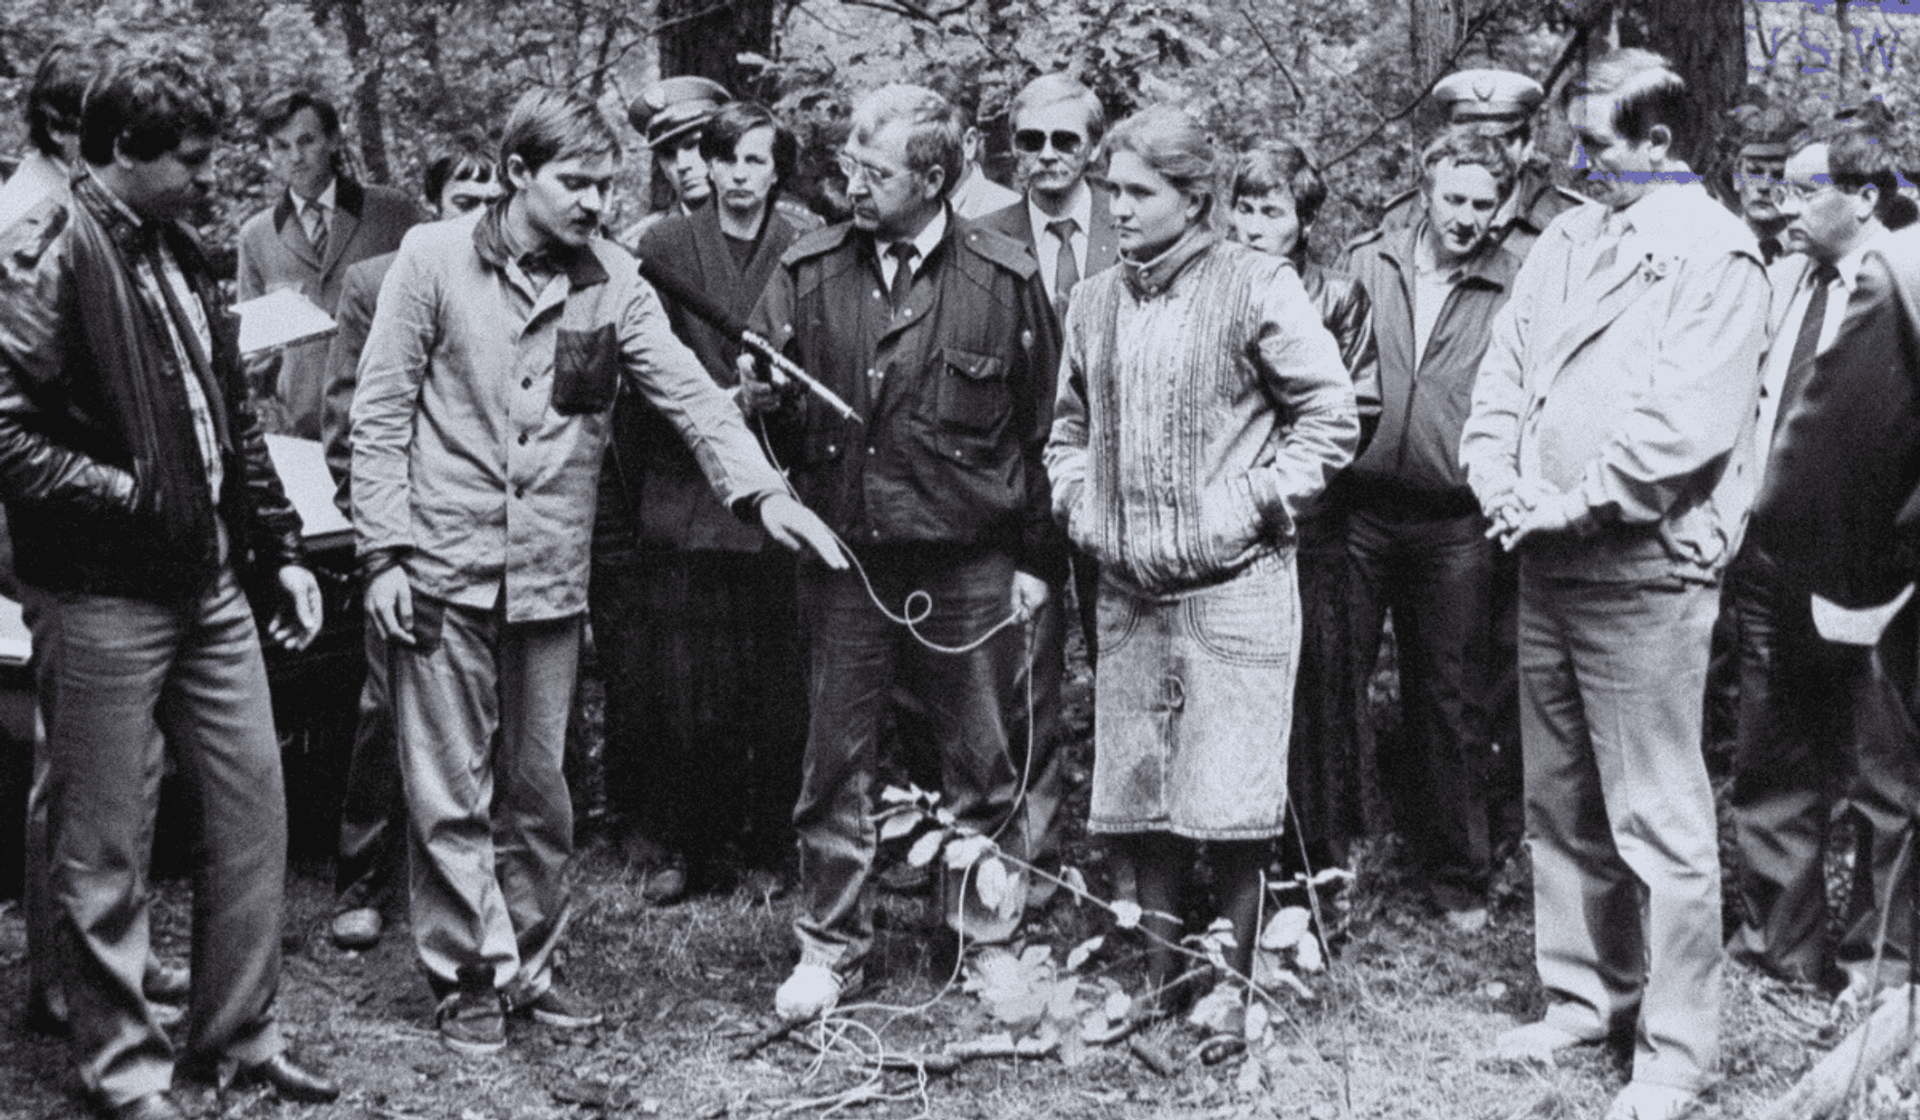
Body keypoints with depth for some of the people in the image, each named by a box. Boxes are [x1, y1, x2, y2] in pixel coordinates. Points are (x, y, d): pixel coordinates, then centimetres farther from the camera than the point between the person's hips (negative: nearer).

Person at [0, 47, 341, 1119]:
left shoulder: (180, 254, 13)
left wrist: (282, 549, 15)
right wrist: (128, 490, -17)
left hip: (210, 588, 8)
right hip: (102, 598, -8)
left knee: (255, 806, 11)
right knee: (107, 847, 4)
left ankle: (240, 1033, 25)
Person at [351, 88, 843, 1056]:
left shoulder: (612, 282, 2)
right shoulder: (433, 259, -5)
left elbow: (687, 390, -6)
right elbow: (381, 412, -4)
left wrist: (760, 488, -20)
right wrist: (383, 551, -9)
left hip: (551, 576, 3)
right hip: (442, 568, -3)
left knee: (538, 791, 12)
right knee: (448, 793, 3)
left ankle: (528, 964, 26)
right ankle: (470, 979, 16)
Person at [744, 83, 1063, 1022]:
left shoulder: (1005, 281, -3)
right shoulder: (808, 272, 2)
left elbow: (1042, 427, 3)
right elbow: (761, 406, 7)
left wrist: (1038, 558, 2)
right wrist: (763, 393, -17)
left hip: (967, 566, -1)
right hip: (841, 558, 2)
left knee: (979, 767, 8)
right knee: (833, 764, 7)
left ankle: (990, 944, 23)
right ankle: (830, 949, 21)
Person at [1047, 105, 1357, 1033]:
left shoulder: (1257, 288, -6)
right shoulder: (1094, 303, 10)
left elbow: (1332, 412, -4)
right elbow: (1070, 423, 23)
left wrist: (1262, 501, -9)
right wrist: (1079, 503, 8)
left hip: (1233, 584, -5)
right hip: (1127, 591, 5)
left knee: (1230, 810, -3)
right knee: (1139, 800, 9)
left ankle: (1234, 991, 12)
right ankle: (1158, 985, 21)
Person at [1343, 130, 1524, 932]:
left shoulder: (1514, 288, -2)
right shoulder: (1367, 263, 5)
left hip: (1453, 526, -1)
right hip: (1356, 511, 2)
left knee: (1446, 701, 9)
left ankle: (1458, 874, 22)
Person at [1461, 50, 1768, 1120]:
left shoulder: (1713, 251, -9)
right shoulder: (1568, 240, 14)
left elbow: (1688, 421, -19)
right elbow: (1503, 374, 13)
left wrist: (1577, 504, -16)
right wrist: (1505, 486, -3)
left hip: (1643, 574, -8)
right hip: (1547, 569, 8)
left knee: (1660, 823, -3)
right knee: (1561, 804, 16)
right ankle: (1587, 996, 30)